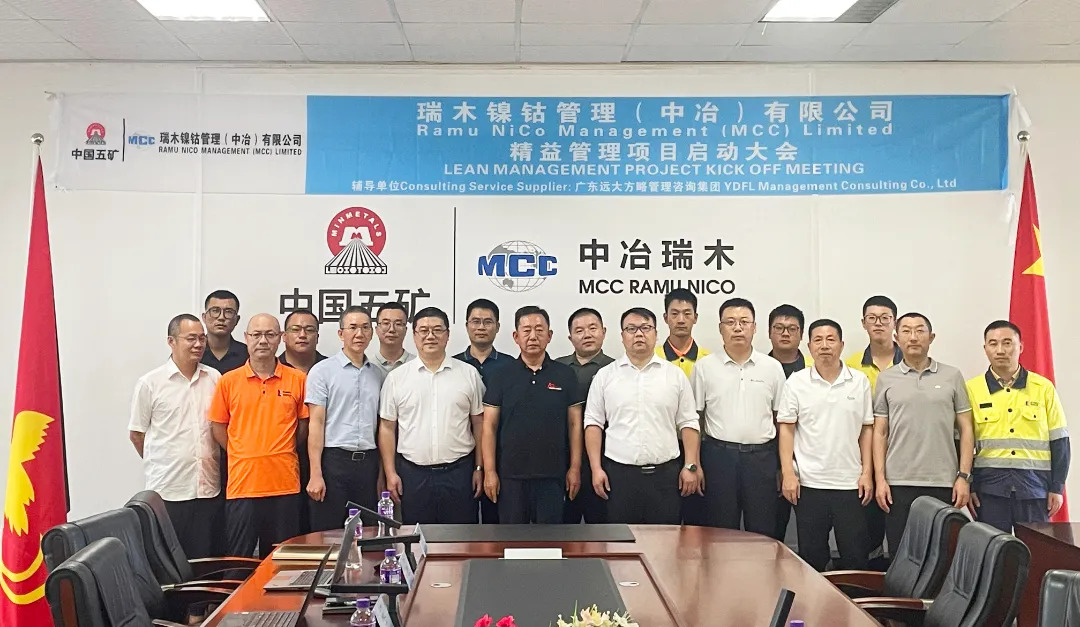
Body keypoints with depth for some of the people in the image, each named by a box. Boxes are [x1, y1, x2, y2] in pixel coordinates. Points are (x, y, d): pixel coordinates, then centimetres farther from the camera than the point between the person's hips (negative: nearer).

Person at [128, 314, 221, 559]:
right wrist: (159, 465, 9)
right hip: (167, 491, -3)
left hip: (208, 489, 3)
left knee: (204, 562, 10)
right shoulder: (150, 383, -2)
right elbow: (136, 433, 4)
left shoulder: (214, 379, 6)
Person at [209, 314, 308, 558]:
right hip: (242, 482, 0)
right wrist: (243, 455, 5)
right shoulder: (229, 381, 2)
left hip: (285, 484, 0)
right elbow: (218, 426, 9)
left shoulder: (298, 380, 3)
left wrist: (281, 452, 6)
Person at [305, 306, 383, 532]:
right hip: (334, 460, -4)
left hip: (368, 462, 4)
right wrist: (315, 475, -12)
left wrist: (382, 471, 9)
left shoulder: (377, 374, 12)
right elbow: (316, 423, -6)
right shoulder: (322, 371, -1)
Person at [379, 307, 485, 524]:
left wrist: (479, 468, 3)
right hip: (413, 473, 0)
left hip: (458, 472, 0)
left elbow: (479, 424, 6)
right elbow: (387, 428, 4)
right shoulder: (396, 378, 3)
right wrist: (390, 473, 0)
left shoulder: (469, 374, 3)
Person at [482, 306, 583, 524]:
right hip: (511, 474, 0)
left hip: (552, 474, 0)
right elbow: (489, 426, 2)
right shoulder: (502, 377, 3)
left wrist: (575, 468, -1)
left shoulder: (565, 375, 4)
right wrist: (489, 471, -4)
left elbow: (574, 424, 4)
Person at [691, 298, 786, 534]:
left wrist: (784, 466, 5)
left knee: (763, 532, 8)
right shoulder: (704, 366, 2)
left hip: (762, 457, 1)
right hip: (719, 455, -1)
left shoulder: (772, 367, 6)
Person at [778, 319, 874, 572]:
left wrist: (867, 473, 1)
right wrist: (788, 474, -6)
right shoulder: (796, 382, 0)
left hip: (851, 483, 1)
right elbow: (786, 428, 1)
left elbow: (867, 429, 7)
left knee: (855, 556, 7)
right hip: (809, 483, -1)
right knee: (811, 555, 8)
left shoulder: (860, 381, 4)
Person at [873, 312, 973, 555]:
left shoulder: (952, 376, 7)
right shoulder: (886, 379, 7)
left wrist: (964, 476, -1)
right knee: (900, 555, 4)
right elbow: (880, 433, 6)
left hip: (943, 483, 0)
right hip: (899, 483, 0)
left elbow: (965, 429, 6)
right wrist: (879, 479, -1)